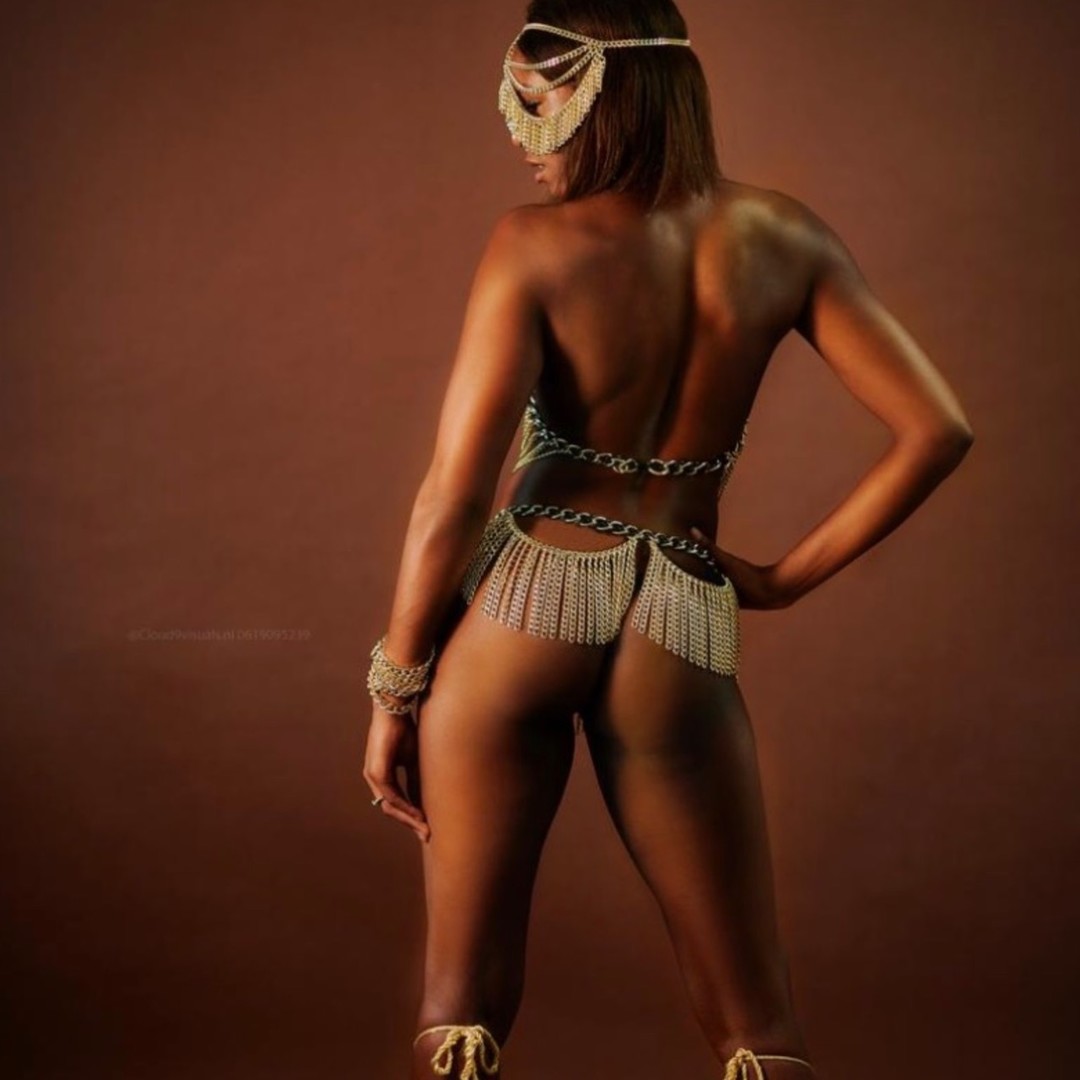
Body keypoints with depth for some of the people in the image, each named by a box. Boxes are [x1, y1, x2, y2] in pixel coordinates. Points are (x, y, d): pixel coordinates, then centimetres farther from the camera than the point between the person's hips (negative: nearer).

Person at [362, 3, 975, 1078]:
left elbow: (455, 492, -12)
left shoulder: (536, 244, -10)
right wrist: (791, 574, 7)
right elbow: (936, 430, 0)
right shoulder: (780, 236, 0)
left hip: (520, 610, -2)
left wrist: (394, 685, -2)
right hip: (681, 634, 2)